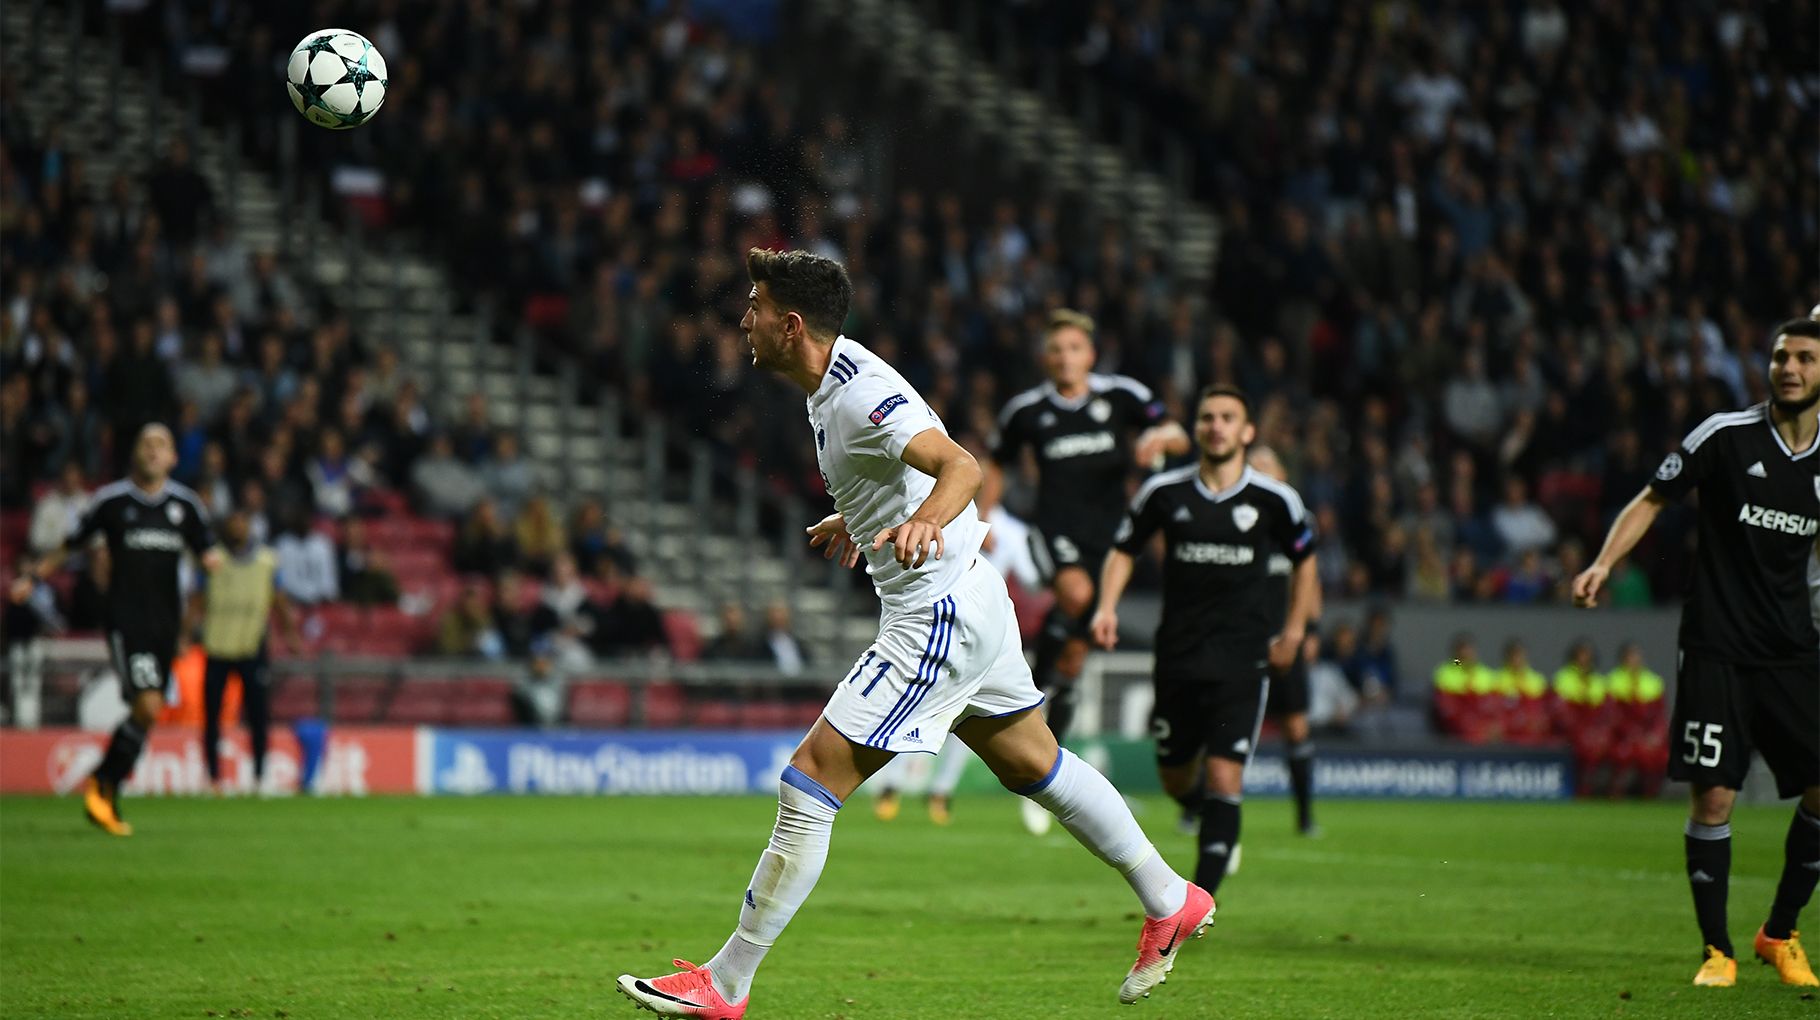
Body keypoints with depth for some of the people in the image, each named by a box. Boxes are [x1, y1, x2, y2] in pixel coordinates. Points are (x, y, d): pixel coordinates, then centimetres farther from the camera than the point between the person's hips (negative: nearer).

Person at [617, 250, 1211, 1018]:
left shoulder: (861, 395, -23)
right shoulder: (833, 384, 7)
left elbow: (961, 466, -36)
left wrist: (924, 521, -54)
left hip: (937, 622, -11)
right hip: (967, 601, 11)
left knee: (811, 781, -11)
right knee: (1032, 765, 24)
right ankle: (1171, 903, 36)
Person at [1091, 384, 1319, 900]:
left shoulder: (1274, 499, -2)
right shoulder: (1164, 493, 0)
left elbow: (1304, 561, 15)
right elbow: (1124, 549, 14)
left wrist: (1293, 632, 9)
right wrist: (1107, 606, -2)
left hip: (1244, 659, -2)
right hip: (1178, 657, 2)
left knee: (1223, 776, -14)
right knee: (1175, 780, 10)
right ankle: (1218, 827, 44)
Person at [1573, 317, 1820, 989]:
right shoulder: (1726, 436, -5)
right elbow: (1653, 500, 2)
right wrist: (1603, 564, -11)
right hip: (1716, 649, -3)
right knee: (1713, 797, -8)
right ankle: (1717, 949, 7)